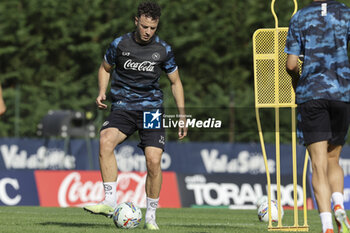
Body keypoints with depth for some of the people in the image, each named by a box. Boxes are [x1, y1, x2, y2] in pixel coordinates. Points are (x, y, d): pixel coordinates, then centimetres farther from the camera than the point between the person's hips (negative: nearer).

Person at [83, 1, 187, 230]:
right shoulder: (120, 44, -1)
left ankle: (151, 216, 4)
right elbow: (105, 68, 18)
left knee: (154, 161, -14)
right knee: (106, 140, -30)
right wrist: (102, 92, -1)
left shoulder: (163, 50, 1)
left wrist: (183, 116, 9)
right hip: (123, 108, 0)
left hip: (151, 108, 0)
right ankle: (110, 202, -28)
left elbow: (176, 82, 13)